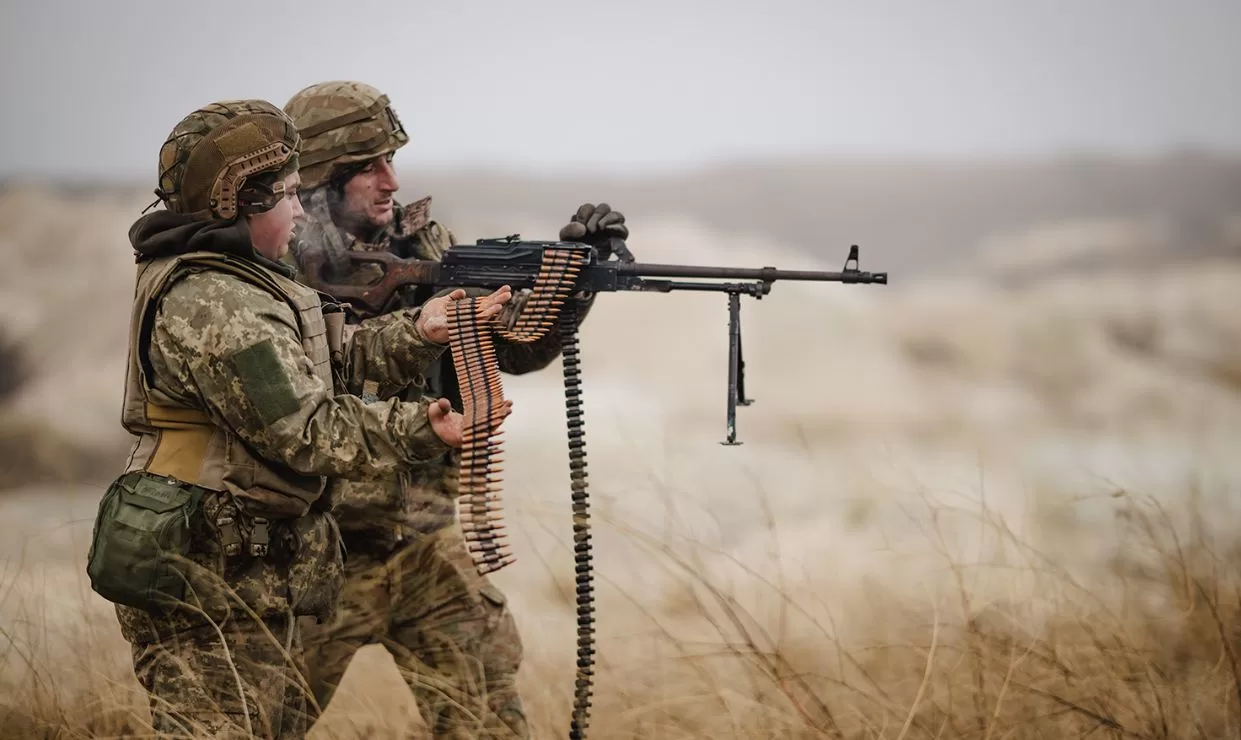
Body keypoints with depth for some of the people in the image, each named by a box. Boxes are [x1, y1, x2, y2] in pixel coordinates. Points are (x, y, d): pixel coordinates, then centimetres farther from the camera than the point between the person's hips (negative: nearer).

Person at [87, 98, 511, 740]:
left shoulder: (235, 281, 13)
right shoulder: (216, 306, -21)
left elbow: (336, 360, 14)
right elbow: (307, 431, -23)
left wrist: (420, 332, 0)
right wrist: (422, 431, -25)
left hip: (253, 583, 11)